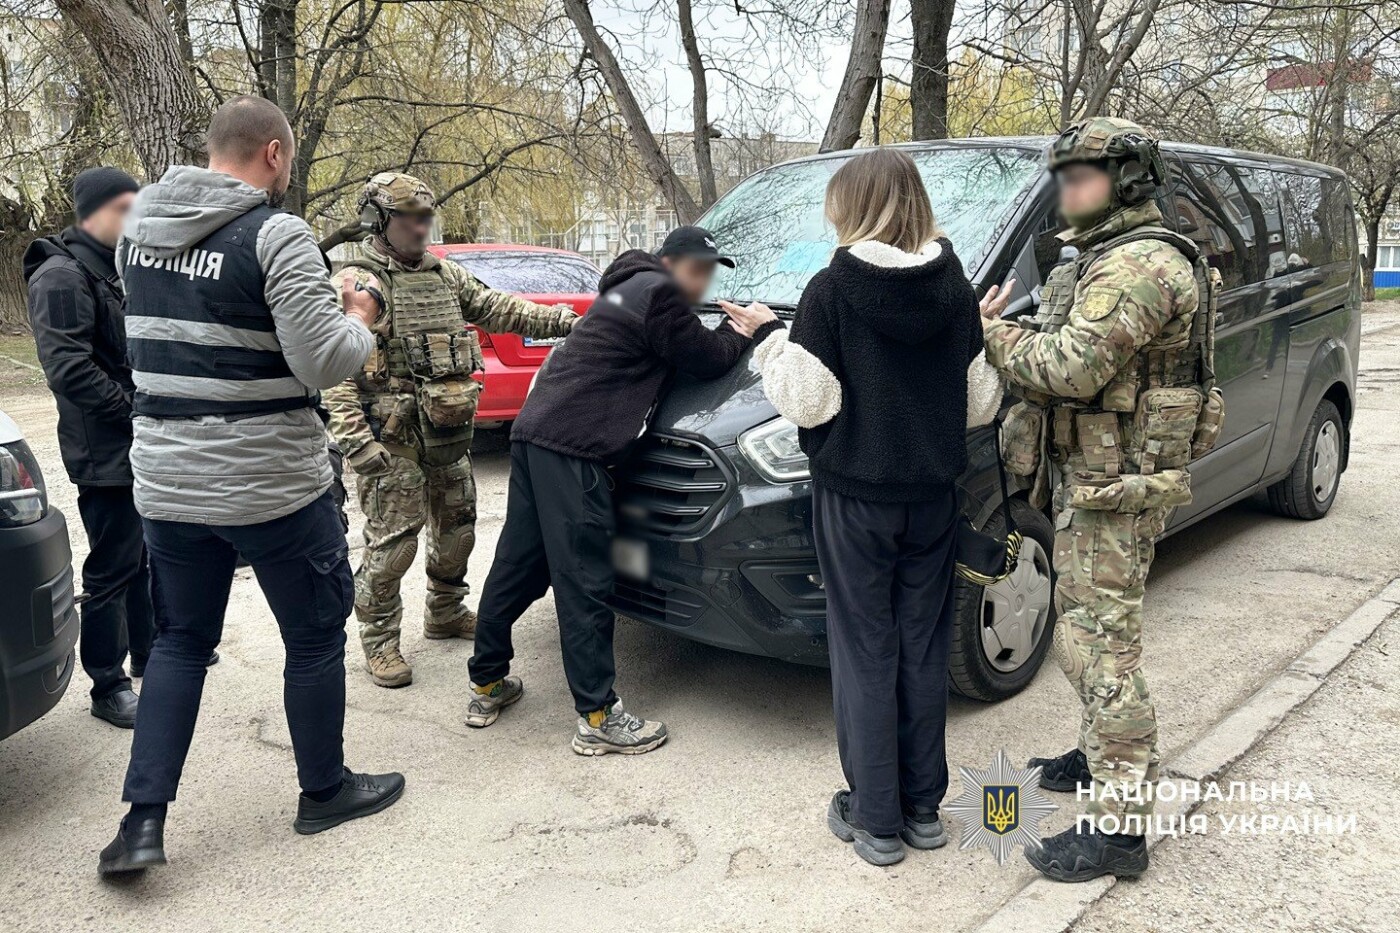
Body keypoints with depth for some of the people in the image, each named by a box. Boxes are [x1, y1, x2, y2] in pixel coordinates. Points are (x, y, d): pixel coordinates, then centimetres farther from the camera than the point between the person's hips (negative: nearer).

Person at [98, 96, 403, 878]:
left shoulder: (139, 226, 7)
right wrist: (359, 320, 0)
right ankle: (326, 790, 27)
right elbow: (323, 363, -20)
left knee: (182, 639, 18)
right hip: (271, 483, -6)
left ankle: (144, 819, 14)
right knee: (316, 635, 12)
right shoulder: (276, 235, -16)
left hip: (166, 481, 6)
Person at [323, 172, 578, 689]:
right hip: (393, 439, -7)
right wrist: (352, 438, -22)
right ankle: (379, 639, 12)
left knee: (456, 527, 16)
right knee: (392, 540, -4)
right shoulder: (355, 283, -7)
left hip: (450, 433, 7)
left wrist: (561, 320, -2)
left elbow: (498, 310, 11)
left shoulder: (447, 275, 14)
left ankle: (446, 612, 36)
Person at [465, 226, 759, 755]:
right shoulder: (660, 295, -5)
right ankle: (597, 717, 1)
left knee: (517, 564, 15)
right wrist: (742, 333, 16)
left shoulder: (632, 287, 26)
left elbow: (685, 349, 32)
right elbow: (708, 361, -1)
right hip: (573, 447, -10)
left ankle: (487, 686, 26)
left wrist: (723, 332, 20)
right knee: (583, 582, -6)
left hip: (536, 433, 10)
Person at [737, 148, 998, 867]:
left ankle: (875, 819, 15)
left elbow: (805, 401, -13)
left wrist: (771, 346, 4)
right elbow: (982, 400, 4)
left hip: (854, 496, -4)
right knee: (923, 648, 14)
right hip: (932, 495, 4)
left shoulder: (832, 289, -12)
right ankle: (923, 807, 25)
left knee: (865, 653, 6)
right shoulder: (956, 288, 1)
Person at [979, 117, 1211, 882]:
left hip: (1115, 488, -11)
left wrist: (991, 332, -13)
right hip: (1088, 476, 11)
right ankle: (1103, 755, 37)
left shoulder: (1140, 265, -18)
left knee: (1099, 645, -7)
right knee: (1087, 631, 21)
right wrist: (1010, 331, 5)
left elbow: (1070, 368, -27)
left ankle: (1119, 824, 1)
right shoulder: (1101, 259, 17)